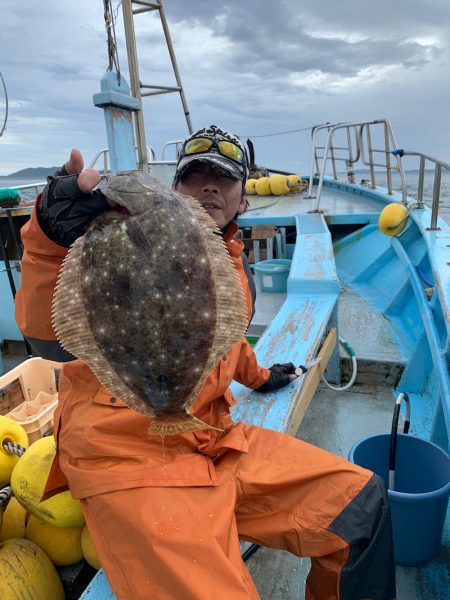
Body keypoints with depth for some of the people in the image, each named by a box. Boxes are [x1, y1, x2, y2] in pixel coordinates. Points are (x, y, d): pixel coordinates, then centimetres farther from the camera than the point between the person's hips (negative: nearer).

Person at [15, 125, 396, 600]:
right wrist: (53, 238, -37)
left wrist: (258, 377, 43)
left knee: (362, 503, 3)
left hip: (217, 444, 7)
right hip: (130, 455, -6)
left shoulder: (234, 269, 11)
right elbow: (53, 341, -22)